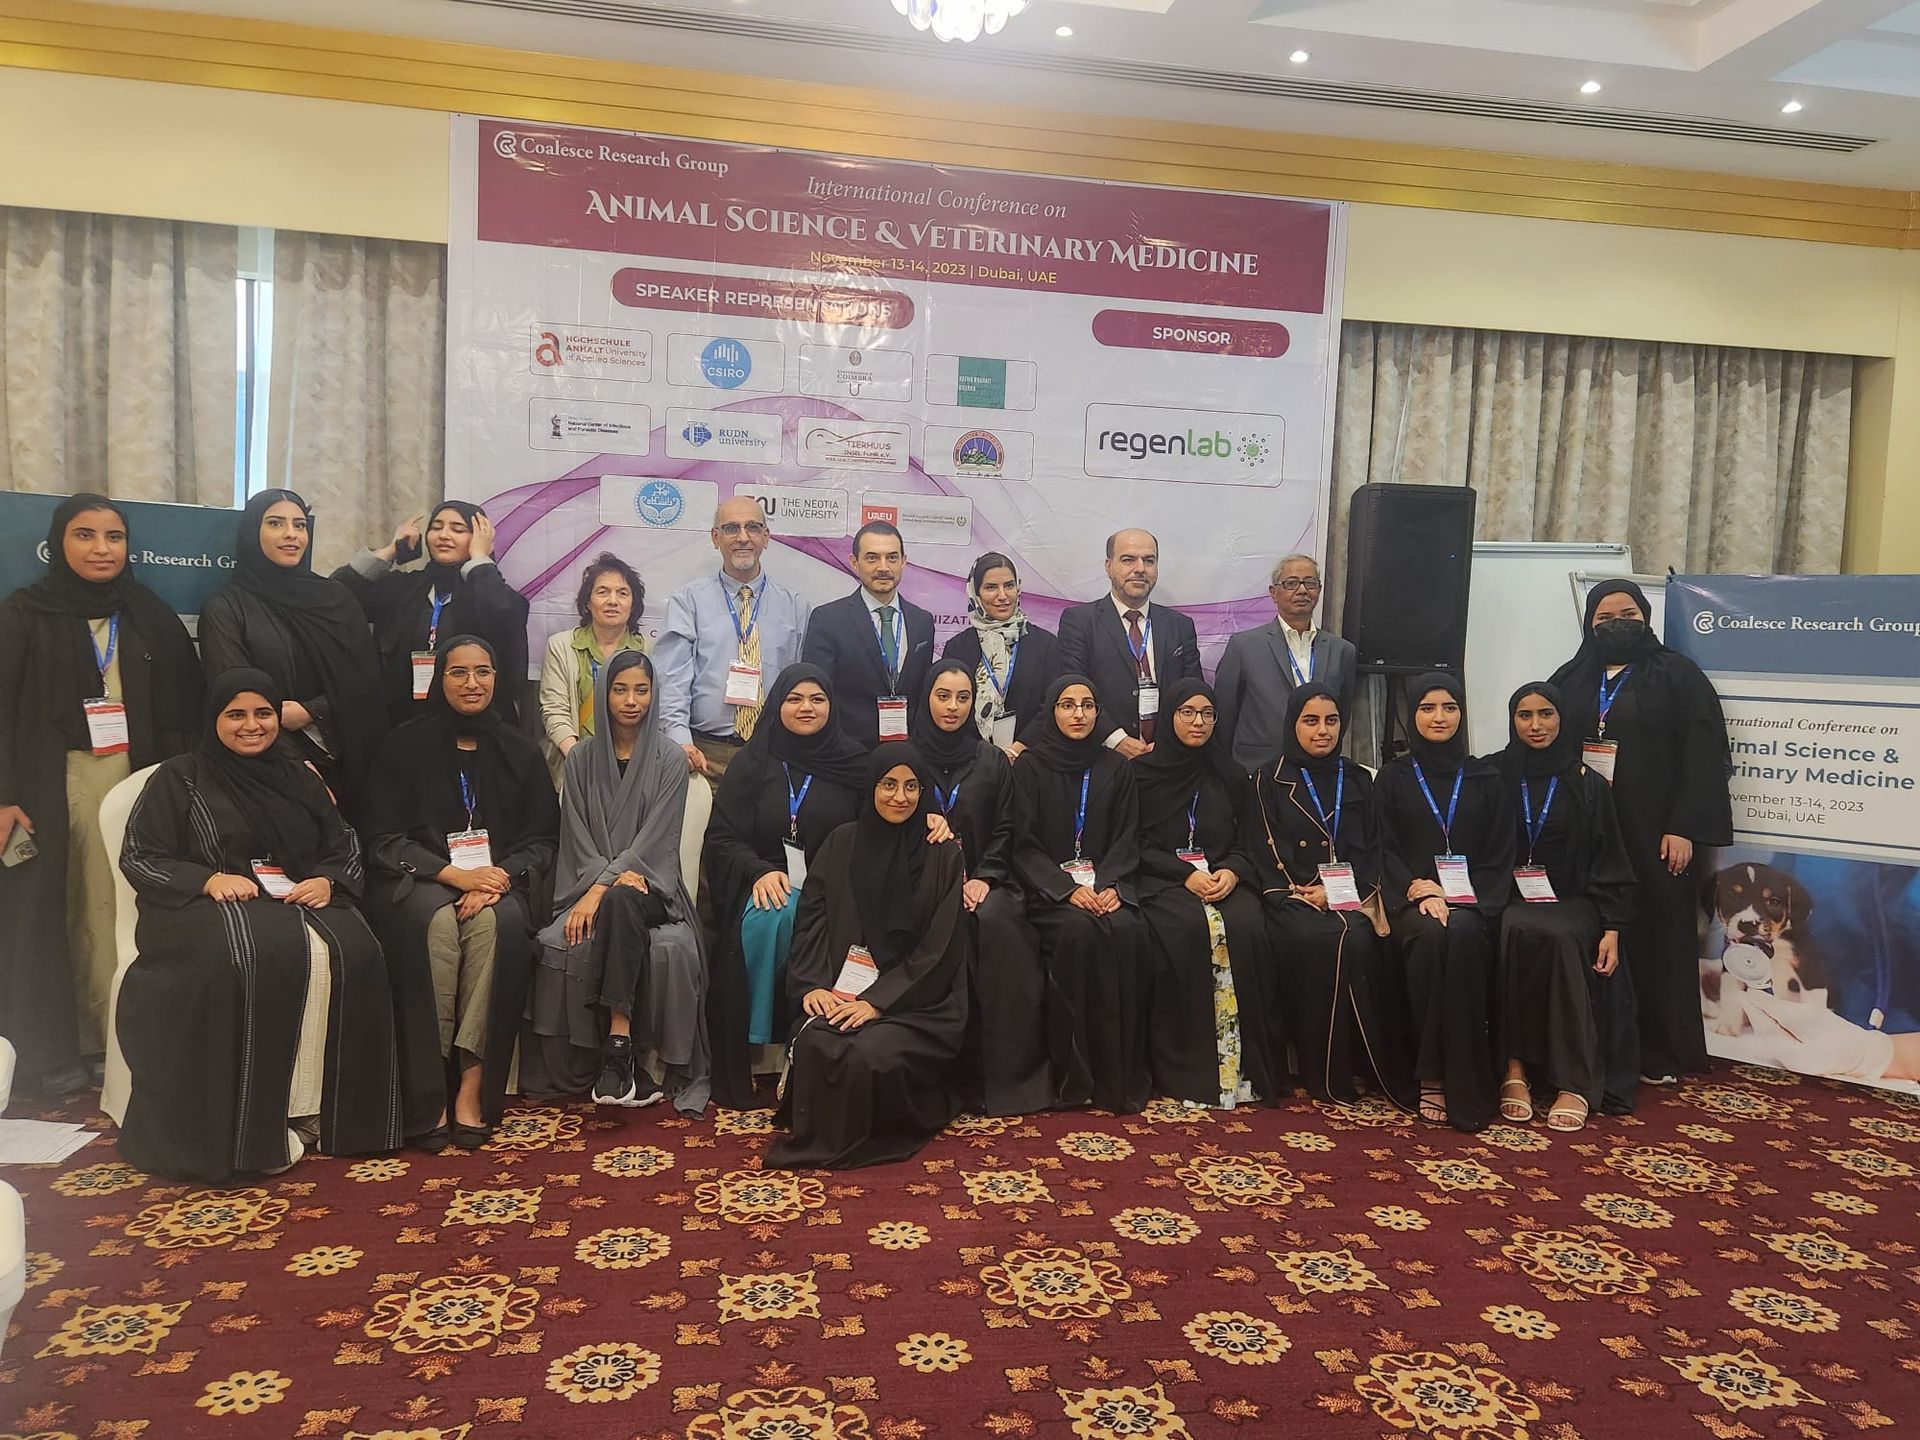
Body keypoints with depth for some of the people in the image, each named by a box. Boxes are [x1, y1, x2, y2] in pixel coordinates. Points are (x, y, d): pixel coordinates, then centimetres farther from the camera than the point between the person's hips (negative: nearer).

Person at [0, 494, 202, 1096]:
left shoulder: (151, 616, 11)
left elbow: (183, 707, 8)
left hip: (134, 781, 2)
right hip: (50, 788, -1)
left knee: (117, 912, -3)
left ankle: (116, 1038, 6)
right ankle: (51, 1053, 10)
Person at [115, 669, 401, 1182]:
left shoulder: (299, 778, 19)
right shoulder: (179, 779, 9)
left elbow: (344, 846, 16)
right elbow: (138, 857, 4)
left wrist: (327, 880, -8)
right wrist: (208, 879, -14)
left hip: (299, 898, 3)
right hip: (208, 904, -3)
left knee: (348, 953, -30)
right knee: (252, 960, -38)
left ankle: (338, 1112, -22)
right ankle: (254, 1124, -30)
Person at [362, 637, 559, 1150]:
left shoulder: (521, 751, 12)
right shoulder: (406, 745, 6)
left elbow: (542, 838, 9)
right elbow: (383, 838, 1)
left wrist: (499, 876, -13)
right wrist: (454, 874, -14)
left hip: (499, 879, 1)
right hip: (419, 881, -1)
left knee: (498, 922, -33)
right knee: (435, 923, -34)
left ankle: (473, 1084, -31)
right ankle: (428, 1095, -29)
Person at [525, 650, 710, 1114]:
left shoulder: (670, 759, 2)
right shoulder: (582, 758, 11)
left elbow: (655, 837, -7)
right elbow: (576, 836, 6)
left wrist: (603, 888, -18)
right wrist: (611, 876, -13)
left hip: (650, 884, -2)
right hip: (591, 884, 3)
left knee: (619, 904, -38)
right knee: (560, 945, -30)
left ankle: (618, 1043, -36)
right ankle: (627, 1062, -23)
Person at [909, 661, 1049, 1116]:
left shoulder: (993, 760, 12)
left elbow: (1004, 831, 9)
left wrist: (984, 878, -9)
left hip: (983, 877, 1)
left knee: (996, 923, -32)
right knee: (953, 928, -33)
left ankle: (1007, 1072, -25)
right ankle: (959, 1073, -23)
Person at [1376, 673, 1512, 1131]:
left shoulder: (1485, 778, 15)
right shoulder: (1393, 776, 12)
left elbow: (1500, 854, 8)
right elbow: (1385, 849, 5)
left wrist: (1466, 898, -10)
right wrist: (1419, 889, -14)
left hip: (1472, 899, 1)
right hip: (1411, 898, -1)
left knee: (1463, 936, -35)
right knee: (1430, 937, -35)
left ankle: (1459, 1082, -30)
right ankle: (1432, 1075, -28)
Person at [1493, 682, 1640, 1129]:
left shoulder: (1586, 784, 6)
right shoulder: (1496, 777, 8)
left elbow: (1608, 860, 3)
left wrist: (1611, 929, -7)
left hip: (1571, 900, 0)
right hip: (1510, 898, 0)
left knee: (1559, 940, -35)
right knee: (1514, 935, -35)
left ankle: (1575, 1083, -30)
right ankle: (1514, 1069, -30)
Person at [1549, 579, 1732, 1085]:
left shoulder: (1679, 676, 2)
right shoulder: (1570, 679, 13)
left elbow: (1702, 757, -5)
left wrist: (1685, 828, -13)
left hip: (1650, 830, -3)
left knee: (1653, 934, 1)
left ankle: (1659, 1051, 10)